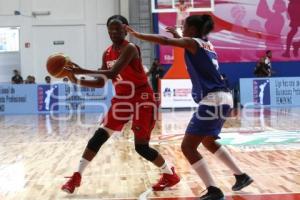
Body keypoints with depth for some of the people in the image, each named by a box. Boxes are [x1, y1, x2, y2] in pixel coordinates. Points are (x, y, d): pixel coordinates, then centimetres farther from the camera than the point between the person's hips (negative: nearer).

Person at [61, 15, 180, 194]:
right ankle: (77, 176, 7)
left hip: (142, 100, -7)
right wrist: (77, 80, -4)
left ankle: (170, 175, 17)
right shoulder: (107, 54, 6)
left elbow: (112, 73, -33)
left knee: (141, 146, -6)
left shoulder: (130, 48, -20)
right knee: (99, 136, -1)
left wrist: (83, 71, -34)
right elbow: (100, 83, 10)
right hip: (122, 99, 7)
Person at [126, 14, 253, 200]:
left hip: (212, 100, -9)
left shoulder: (192, 42, -4)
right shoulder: (207, 44, 20)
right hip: (223, 98, 9)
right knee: (208, 141, 29)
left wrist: (138, 34, -11)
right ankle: (241, 176, 34)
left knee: (188, 146, -5)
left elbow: (165, 40, -17)